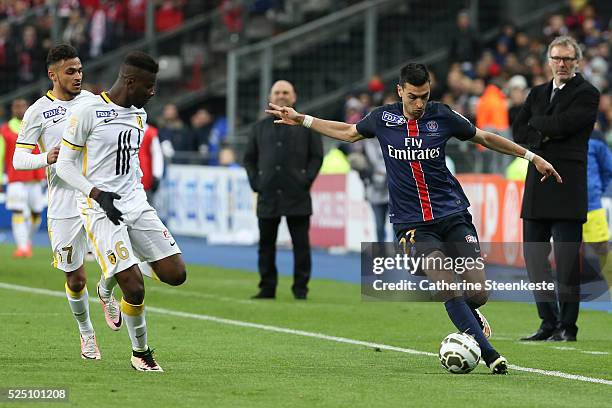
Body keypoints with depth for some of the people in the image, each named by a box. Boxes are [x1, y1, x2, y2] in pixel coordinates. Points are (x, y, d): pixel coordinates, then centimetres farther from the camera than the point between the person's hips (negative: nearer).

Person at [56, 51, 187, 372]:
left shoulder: (138, 115, 12)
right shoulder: (87, 111, -10)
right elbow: (65, 165, -8)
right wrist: (98, 194, -19)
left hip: (134, 202, 7)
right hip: (100, 209, -7)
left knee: (175, 274, -2)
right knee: (135, 288, -15)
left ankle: (108, 284, 23)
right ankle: (140, 352, 9)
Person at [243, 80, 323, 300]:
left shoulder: (306, 125, 6)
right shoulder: (260, 127, 14)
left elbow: (317, 156, 5)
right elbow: (249, 158, 17)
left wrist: (307, 179, -6)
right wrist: (255, 181, 3)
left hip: (297, 194, -3)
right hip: (268, 195, 3)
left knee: (301, 244, -2)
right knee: (266, 243, 5)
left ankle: (300, 287, 4)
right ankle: (267, 287, 11)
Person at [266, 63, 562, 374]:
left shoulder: (442, 116, -2)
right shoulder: (383, 118, 1)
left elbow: (485, 138, 12)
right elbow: (349, 132, 21)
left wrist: (532, 157, 14)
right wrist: (301, 120, 24)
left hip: (452, 214, 1)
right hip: (411, 223, -1)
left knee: (478, 293, -8)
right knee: (447, 287, -21)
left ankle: (469, 316, 29)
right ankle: (489, 355, -16)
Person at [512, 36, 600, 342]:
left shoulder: (586, 94, -3)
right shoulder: (538, 93, 17)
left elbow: (561, 124, -16)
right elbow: (518, 131, 10)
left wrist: (535, 124, 0)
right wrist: (543, 137, -6)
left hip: (568, 187, -7)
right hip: (537, 185, 7)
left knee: (567, 259, -6)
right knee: (533, 255, 8)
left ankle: (567, 327, -1)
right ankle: (548, 322, 16)